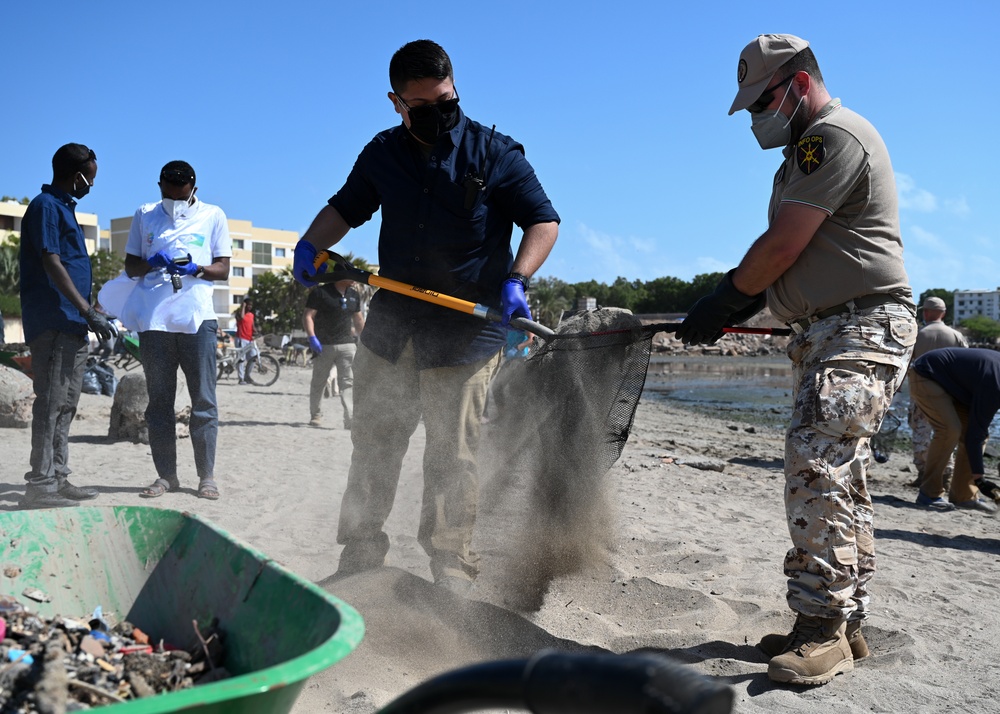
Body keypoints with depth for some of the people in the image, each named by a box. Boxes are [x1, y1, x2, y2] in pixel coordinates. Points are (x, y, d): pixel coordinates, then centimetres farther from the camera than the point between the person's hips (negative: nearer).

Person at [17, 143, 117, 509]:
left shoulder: (63, 207, 20)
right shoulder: (45, 206, -9)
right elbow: (51, 263, -18)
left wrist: (88, 314, 22)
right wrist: (88, 310, -22)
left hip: (72, 324, 10)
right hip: (53, 323, -10)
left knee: (65, 403, 12)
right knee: (51, 402, -9)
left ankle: (58, 479, 18)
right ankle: (40, 484, -6)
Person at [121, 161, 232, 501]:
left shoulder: (213, 216, 8)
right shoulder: (144, 216, 13)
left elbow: (223, 269, 6)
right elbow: (130, 265, 13)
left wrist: (196, 269, -15)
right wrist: (150, 264, -9)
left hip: (197, 319, -2)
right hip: (154, 320, 2)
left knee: (204, 401, -1)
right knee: (159, 400, 6)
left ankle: (206, 476, 6)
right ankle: (166, 475, 13)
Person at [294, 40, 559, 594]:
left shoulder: (493, 152, -4)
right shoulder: (382, 154, 8)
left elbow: (543, 220, -4)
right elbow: (346, 208, 23)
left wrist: (516, 281, -20)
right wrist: (310, 244, 3)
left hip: (467, 327, -4)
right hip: (391, 321, 5)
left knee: (452, 456, -1)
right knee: (372, 444, 9)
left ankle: (452, 574, 11)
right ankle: (358, 560, 21)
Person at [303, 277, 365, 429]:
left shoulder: (354, 296, 12)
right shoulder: (321, 292, -6)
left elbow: (358, 320, 21)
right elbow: (308, 315, -9)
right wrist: (312, 337, -20)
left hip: (347, 345, 3)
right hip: (323, 345, -3)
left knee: (348, 382, -9)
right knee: (318, 382, 11)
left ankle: (351, 419, -15)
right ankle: (316, 415, 27)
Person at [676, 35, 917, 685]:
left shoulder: (835, 134, -10)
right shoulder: (807, 151, 24)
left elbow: (782, 248, -15)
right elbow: (786, 261, 22)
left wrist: (722, 301, -3)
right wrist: (734, 306, 10)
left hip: (865, 324, -11)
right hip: (826, 333, 11)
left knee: (815, 463, -20)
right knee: (840, 474, 10)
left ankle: (822, 629, -14)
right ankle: (845, 624, 17)